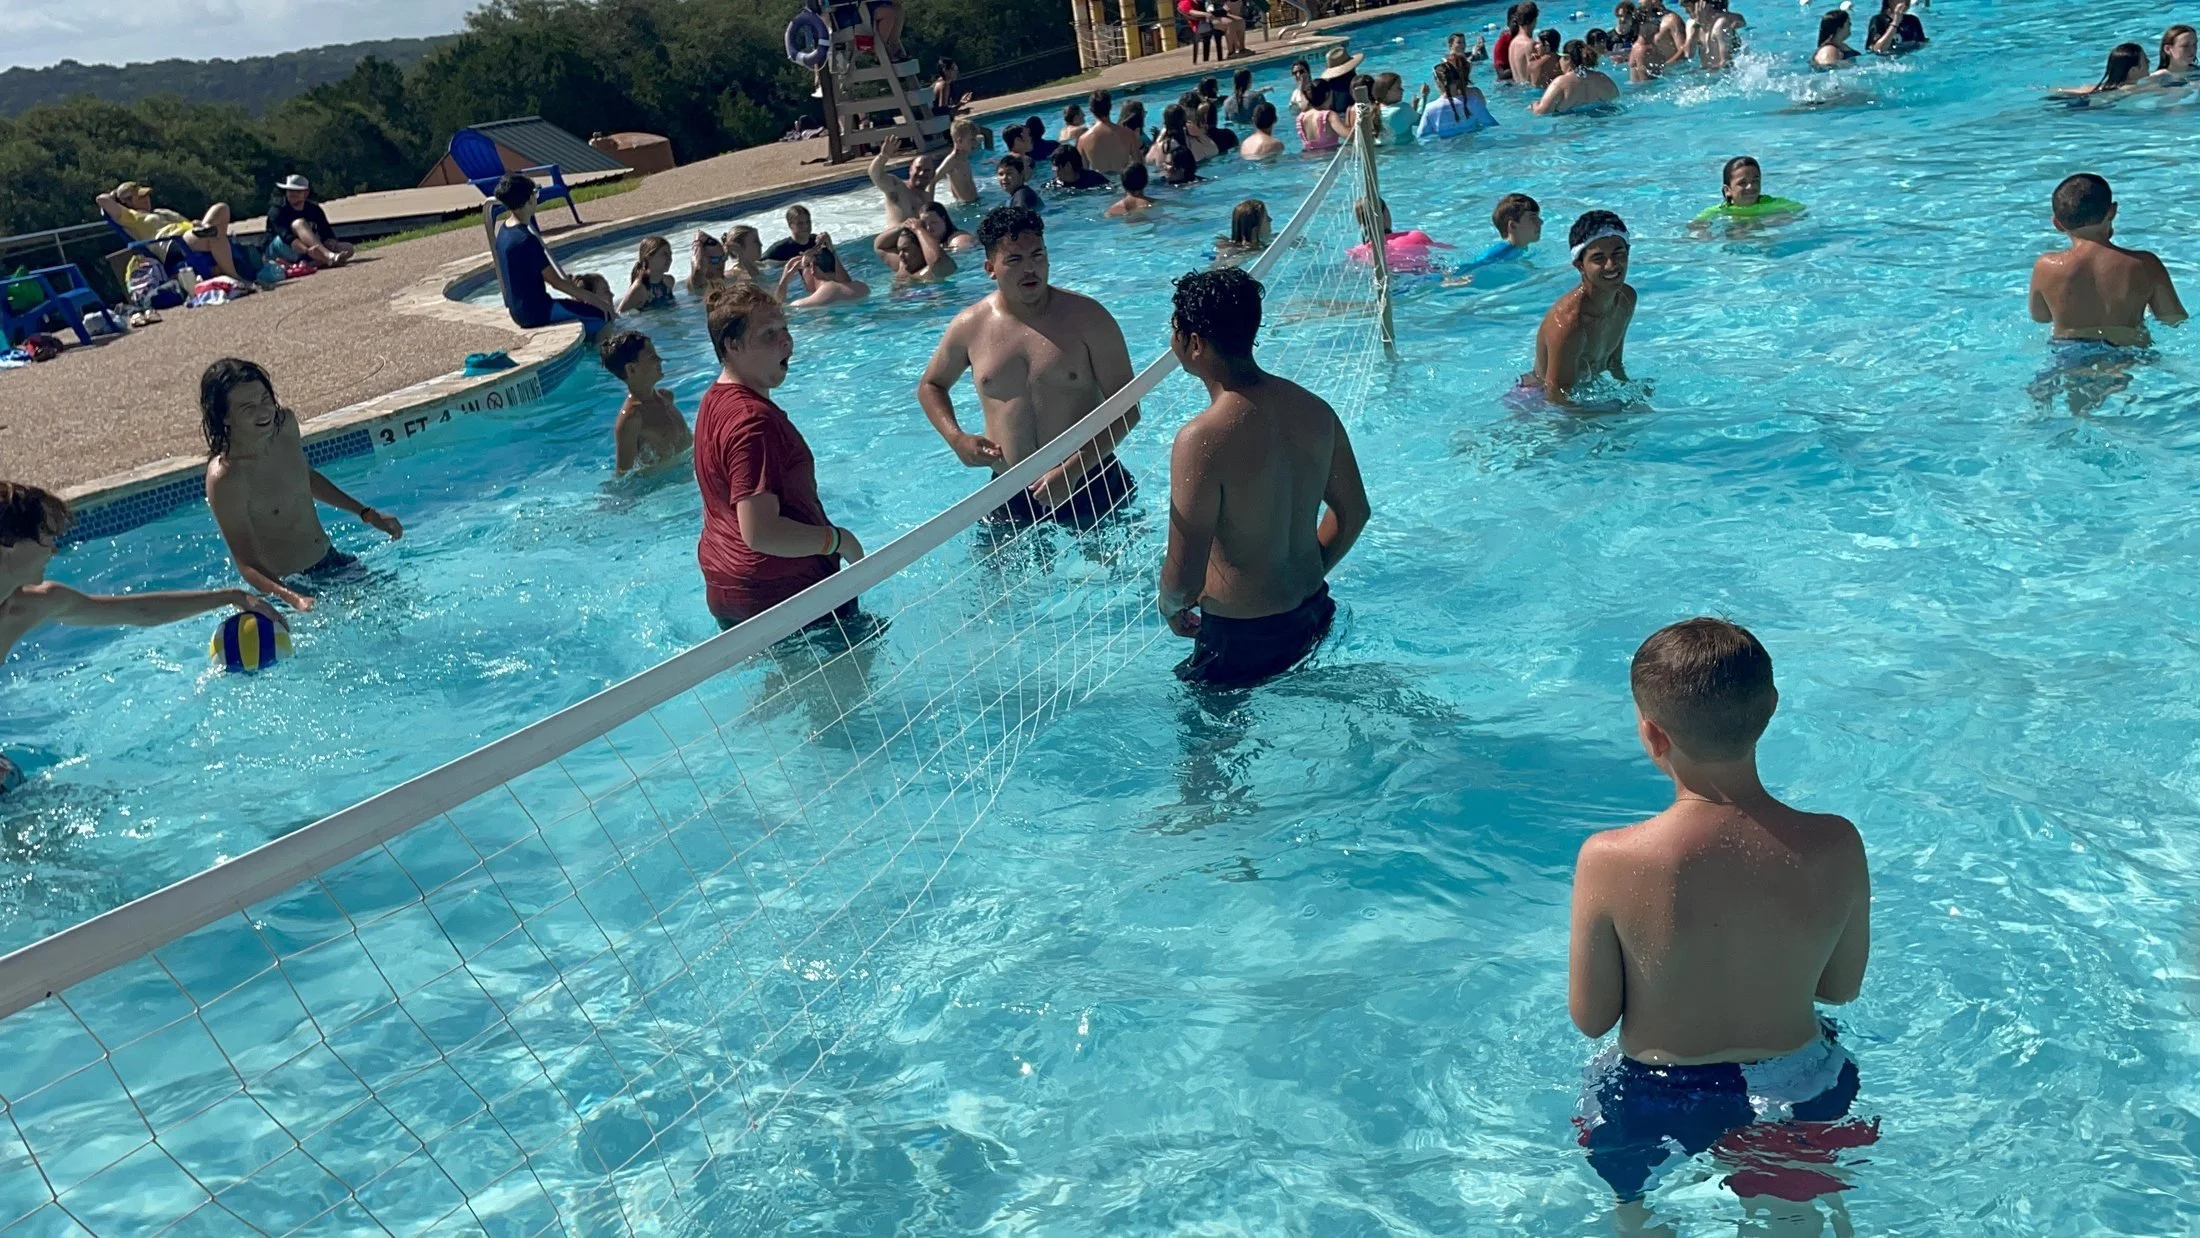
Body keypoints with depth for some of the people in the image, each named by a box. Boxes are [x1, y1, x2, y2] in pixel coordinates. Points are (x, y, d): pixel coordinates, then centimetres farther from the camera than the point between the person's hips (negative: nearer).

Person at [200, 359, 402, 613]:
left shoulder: (286, 423, -6)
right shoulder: (224, 479, -27)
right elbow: (246, 565, -26)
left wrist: (367, 514, 19)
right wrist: (294, 600, -44)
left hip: (331, 561, 7)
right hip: (290, 585, -7)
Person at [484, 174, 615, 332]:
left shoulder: (505, 231, 6)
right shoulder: (526, 240, -24)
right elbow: (555, 282, -19)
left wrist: (567, 282, 14)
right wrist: (597, 301, -13)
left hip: (519, 309, 10)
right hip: (535, 312, -10)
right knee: (602, 313, -9)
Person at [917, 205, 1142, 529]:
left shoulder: (1087, 317, -8)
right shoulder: (969, 327, -2)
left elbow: (1126, 409, -9)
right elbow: (931, 386, 18)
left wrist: (1072, 470, -19)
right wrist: (956, 439, -1)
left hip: (1090, 485, -1)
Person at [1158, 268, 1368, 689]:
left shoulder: (1202, 440, -27)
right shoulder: (1314, 409, -4)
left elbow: (1184, 578, -25)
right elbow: (1353, 512, 9)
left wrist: (1170, 606, -2)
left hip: (1241, 637, -7)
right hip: (1314, 615, 8)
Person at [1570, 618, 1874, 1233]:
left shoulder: (1609, 860, -29)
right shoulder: (1837, 846, -22)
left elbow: (1590, 1018, -16)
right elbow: (1841, 988, -4)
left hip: (1651, 1107, -2)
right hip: (1798, 1096, 3)